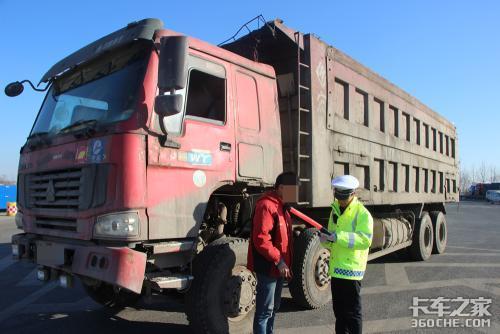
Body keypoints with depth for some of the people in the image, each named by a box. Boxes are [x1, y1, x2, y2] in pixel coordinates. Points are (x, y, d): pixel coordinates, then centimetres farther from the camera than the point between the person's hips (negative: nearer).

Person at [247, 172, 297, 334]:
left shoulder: (281, 206, 14)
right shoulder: (266, 206, -19)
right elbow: (261, 239, -26)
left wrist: (283, 262, 16)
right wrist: (279, 261, -24)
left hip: (279, 267, 10)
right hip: (268, 267, -10)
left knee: (273, 308, 20)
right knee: (264, 310, 0)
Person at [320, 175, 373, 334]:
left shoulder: (362, 214, -11)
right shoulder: (335, 210, 12)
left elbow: (365, 240, -24)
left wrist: (337, 237, -29)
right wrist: (326, 240, -5)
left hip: (351, 269, -7)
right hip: (336, 269, 7)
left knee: (352, 312, 3)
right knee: (339, 310, 19)